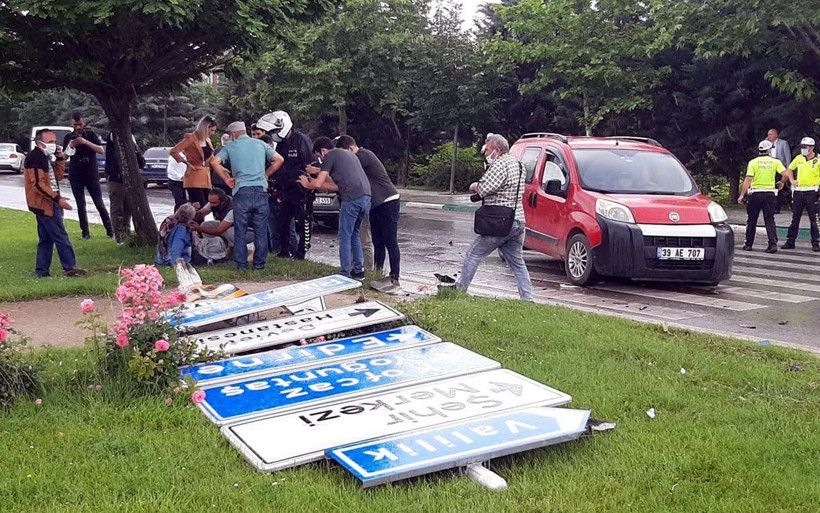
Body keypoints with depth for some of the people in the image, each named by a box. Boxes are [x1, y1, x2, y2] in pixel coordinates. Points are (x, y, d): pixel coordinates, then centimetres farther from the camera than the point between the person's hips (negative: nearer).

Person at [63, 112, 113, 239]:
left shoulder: (91, 135, 2)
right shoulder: (68, 137, 5)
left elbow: (101, 150, -10)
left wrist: (86, 142, -22)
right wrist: (70, 146, -15)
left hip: (92, 175, -1)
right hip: (76, 177, 1)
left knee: (100, 204, -2)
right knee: (81, 206, 1)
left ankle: (110, 231, 3)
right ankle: (85, 232, 5)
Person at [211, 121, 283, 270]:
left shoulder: (230, 147, 9)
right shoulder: (260, 144, 15)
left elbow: (215, 162, -4)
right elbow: (278, 160, 11)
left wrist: (227, 179, 5)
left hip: (242, 190, -2)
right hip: (261, 189, 2)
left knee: (240, 230, 6)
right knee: (261, 230, 7)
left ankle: (241, 263, 7)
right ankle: (259, 263, 10)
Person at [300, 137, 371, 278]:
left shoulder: (331, 155, 3)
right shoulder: (348, 154, 29)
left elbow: (318, 184, -1)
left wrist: (307, 184, 20)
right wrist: (318, 172, 33)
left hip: (352, 199, -8)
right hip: (366, 197, 8)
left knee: (345, 238, 0)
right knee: (354, 235, 20)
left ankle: (345, 274, 2)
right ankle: (359, 270, 22)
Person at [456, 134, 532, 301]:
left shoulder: (500, 164, -14)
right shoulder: (517, 164, 17)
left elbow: (485, 188, -25)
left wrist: (474, 186, -1)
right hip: (518, 221, 9)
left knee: (473, 254, 3)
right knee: (517, 262, 14)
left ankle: (460, 289, 10)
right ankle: (527, 298, 10)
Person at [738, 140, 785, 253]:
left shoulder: (753, 162, -3)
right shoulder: (775, 162, 1)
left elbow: (748, 180, -9)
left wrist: (742, 195, -6)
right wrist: (781, 183, 14)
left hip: (755, 194, -1)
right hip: (770, 194, 1)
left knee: (751, 220, 10)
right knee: (769, 220, 5)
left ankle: (748, 244, 13)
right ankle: (773, 243, -8)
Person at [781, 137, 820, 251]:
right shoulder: (798, 158, 8)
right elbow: (789, 169, 23)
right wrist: (792, 180, 10)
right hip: (798, 192, 4)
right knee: (795, 218, 8)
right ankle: (790, 242, 14)